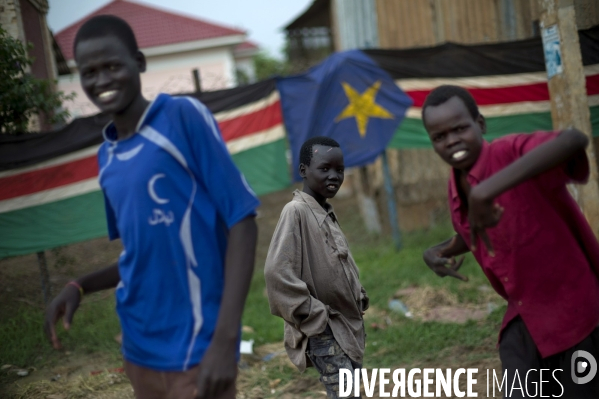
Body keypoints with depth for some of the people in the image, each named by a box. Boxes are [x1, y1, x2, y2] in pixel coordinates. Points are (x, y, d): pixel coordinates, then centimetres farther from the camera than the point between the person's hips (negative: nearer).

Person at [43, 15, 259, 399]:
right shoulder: (107, 155, 10)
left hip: (196, 351, -6)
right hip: (139, 349, 6)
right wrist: (79, 287, 2)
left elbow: (241, 221, -11)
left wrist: (225, 338, -19)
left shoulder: (184, 116, -8)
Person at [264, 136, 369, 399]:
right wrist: (315, 320, -19)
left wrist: (359, 299, 10)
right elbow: (277, 273, -24)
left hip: (347, 326, 9)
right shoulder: (296, 212, -16)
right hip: (324, 333, -9)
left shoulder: (327, 214, 11)